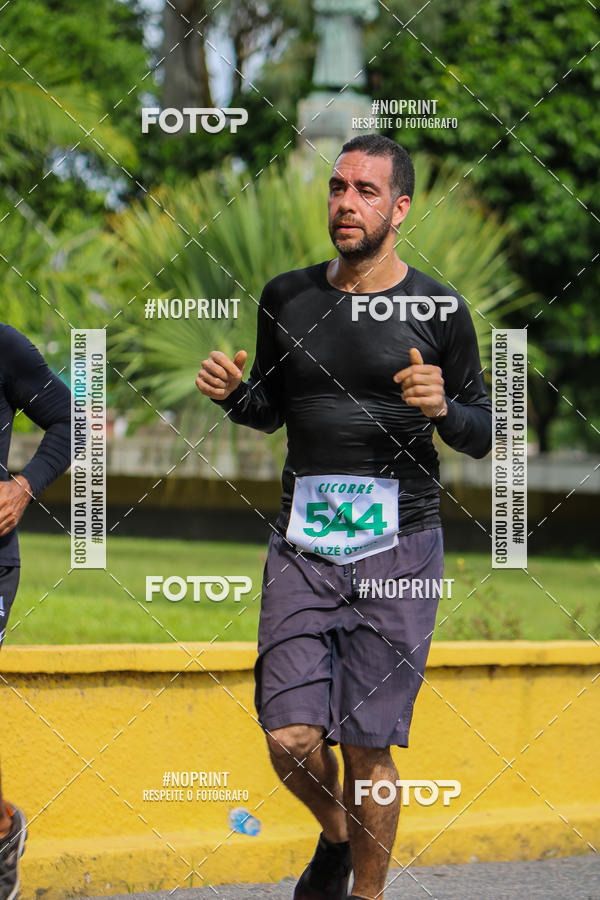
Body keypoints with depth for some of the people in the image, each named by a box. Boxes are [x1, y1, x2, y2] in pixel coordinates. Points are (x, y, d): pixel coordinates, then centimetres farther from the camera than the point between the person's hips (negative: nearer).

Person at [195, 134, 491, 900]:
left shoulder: (440, 311, -1)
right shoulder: (288, 298, 7)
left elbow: (482, 435, 6)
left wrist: (443, 409, -16)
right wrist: (231, 392, -1)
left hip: (398, 549, -2)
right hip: (303, 543, 2)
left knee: (367, 749, -3)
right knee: (292, 739, -8)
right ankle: (336, 834, 25)